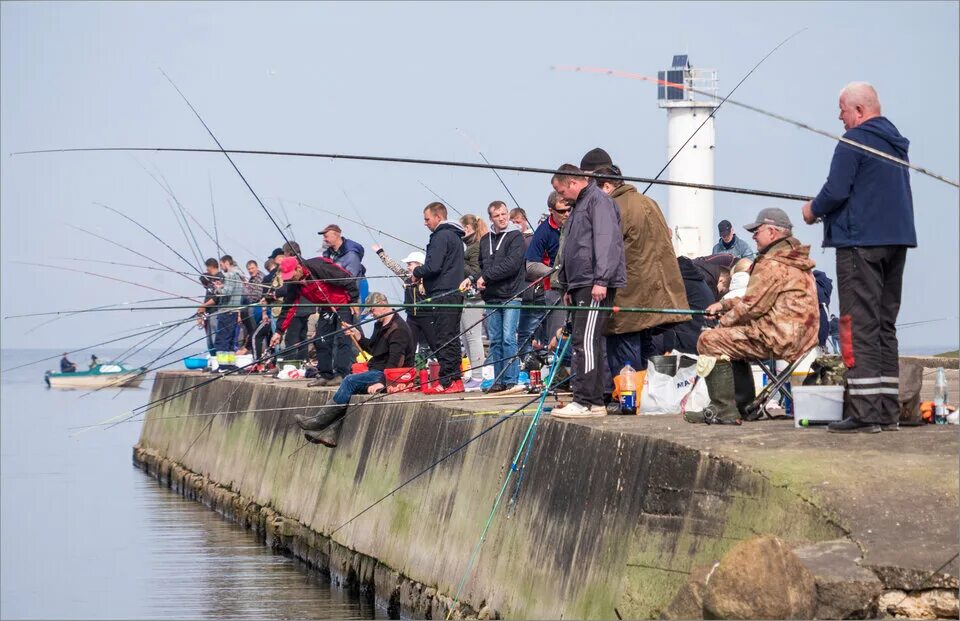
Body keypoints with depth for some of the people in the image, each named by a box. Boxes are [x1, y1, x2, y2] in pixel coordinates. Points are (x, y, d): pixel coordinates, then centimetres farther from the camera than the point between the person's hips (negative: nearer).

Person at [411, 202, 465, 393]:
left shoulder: (441, 236, -11)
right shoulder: (455, 236, 20)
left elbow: (433, 266, -20)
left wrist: (417, 272, -2)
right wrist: (424, 279, 19)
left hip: (442, 295, -10)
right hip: (455, 293, 10)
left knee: (442, 339, -8)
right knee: (452, 339, 12)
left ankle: (447, 381, -10)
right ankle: (455, 379, 14)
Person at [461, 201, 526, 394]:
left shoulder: (515, 236, -2)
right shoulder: (485, 240, 17)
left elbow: (512, 264, -13)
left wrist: (486, 277, -11)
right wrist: (473, 279, 3)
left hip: (510, 296, -6)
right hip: (492, 298, 6)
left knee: (508, 339, -10)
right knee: (494, 340, 6)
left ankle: (511, 381, -9)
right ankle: (498, 381, 10)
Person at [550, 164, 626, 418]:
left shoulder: (599, 201, -7)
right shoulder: (580, 205, 25)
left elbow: (606, 242, -18)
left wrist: (601, 280, -24)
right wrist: (568, 287, 28)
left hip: (596, 286, -10)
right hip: (580, 286, 10)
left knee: (585, 342, -13)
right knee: (591, 343, 10)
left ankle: (585, 402, -15)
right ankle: (596, 401, 12)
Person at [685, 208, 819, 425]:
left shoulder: (772, 264, -14)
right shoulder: (795, 261, 20)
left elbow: (752, 306, -14)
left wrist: (724, 320, 3)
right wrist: (724, 304, 20)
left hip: (779, 340, -11)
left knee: (710, 341, -10)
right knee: (732, 340, 30)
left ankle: (724, 411, -12)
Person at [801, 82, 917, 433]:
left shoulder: (854, 141, -10)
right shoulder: (896, 143, 17)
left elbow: (836, 191, -17)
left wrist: (814, 211, 3)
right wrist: (825, 208, 22)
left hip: (861, 243, -8)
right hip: (897, 240, 8)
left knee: (860, 327, -7)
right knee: (885, 325, 12)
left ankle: (864, 412, -12)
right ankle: (888, 411, 12)